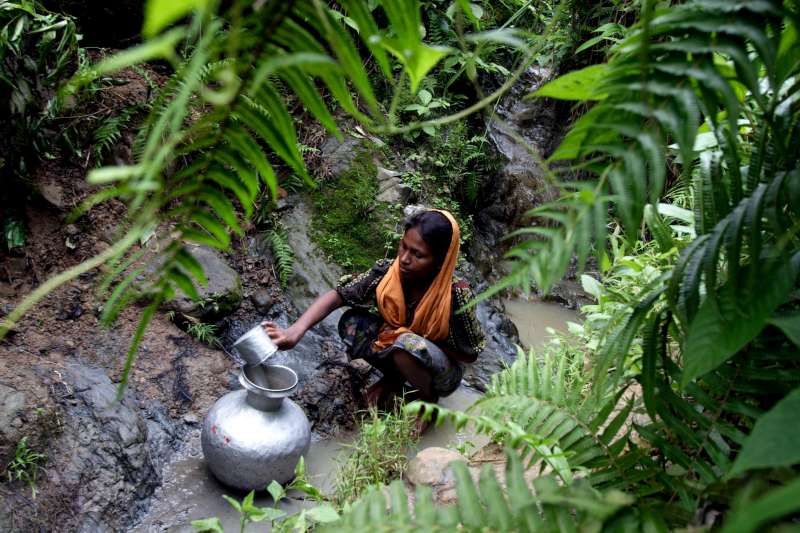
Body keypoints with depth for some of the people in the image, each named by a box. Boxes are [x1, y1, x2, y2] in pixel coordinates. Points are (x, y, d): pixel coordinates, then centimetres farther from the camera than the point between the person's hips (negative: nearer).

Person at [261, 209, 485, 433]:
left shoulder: (455, 295, -30)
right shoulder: (387, 272, -22)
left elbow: (470, 355, -17)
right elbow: (336, 296, -24)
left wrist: (416, 340, -24)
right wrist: (295, 331, -41)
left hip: (443, 373, -3)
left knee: (408, 345, -36)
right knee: (352, 323, -20)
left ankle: (429, 398, -3)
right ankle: (394, 378, 5)